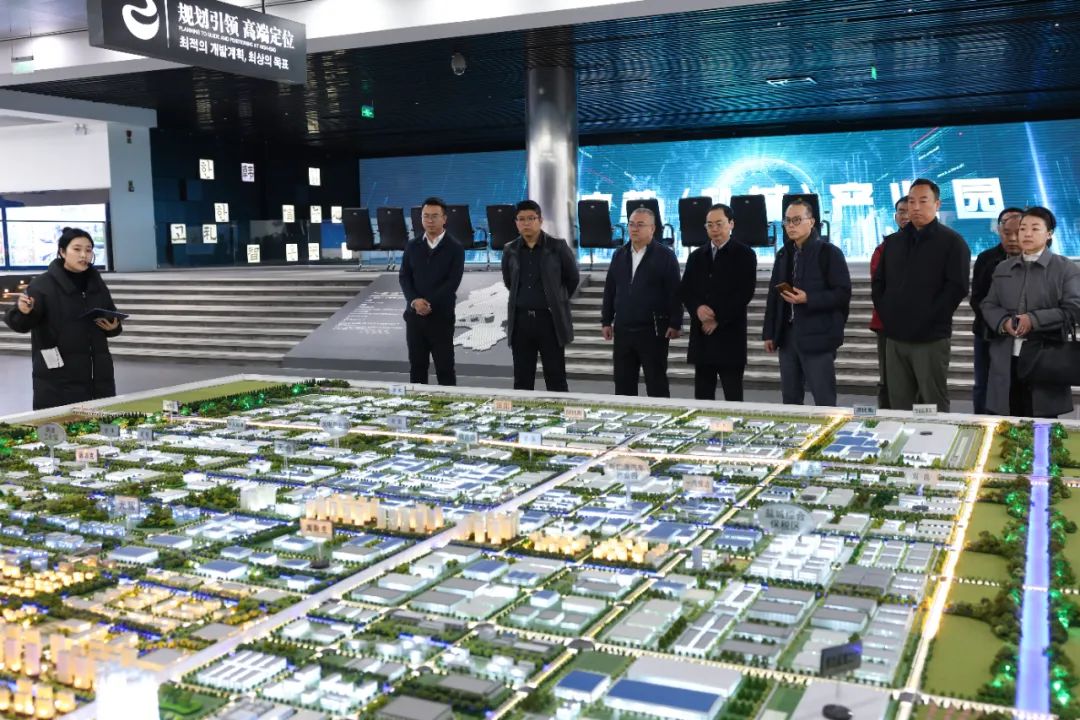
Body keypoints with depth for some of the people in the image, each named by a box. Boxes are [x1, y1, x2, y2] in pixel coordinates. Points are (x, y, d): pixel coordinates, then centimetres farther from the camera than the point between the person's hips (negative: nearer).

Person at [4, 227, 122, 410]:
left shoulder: (96, 283, 11)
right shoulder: (43, 284, -6)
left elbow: (112, 319, 22)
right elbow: (22, 324, -14)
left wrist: (113, 327, 0)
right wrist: (24, 312, -36)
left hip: (98, 373, 6)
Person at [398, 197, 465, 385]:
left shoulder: (455, 248, -3)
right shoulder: (412, 246, 10)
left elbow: (452, 282, -11)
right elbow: (403, 277, 4)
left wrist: (429, 304, -17)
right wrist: (415, 301, -13)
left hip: (441, 316, -4)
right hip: (414, 315, 4)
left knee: (445, 368, 0)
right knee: (417, 366, 8)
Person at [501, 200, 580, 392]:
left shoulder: (557, 247, -3)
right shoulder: (510, 250, 7)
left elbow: (572, 278, 8)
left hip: (550, 319, -3)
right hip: (520, 320, 3)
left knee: (556, 379, 1)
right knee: (522, 380, 7)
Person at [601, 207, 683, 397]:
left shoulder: (665, 255, -4)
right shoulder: (619, 255, 12)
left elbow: (674, 292, -8)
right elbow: (609, 290, 14)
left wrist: (675, 324, -13)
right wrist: (606, 321, 10)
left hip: (653, 330, -5)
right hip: (623, 329, 5)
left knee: (656, 383, 2)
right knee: (623, 382, 9)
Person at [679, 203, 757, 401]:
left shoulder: (744, 255, 0)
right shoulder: (696, 256, 15)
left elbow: (745, 293, -9)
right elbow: (684, 290, 11)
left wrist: (719, 320, -12)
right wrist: (697, 308, -10)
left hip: (730, 335, -5)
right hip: (701, 335, 5)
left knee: (733, 395, -2)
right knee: (702, 395, 7)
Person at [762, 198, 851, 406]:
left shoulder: (829, 252, -5)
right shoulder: (783, 254, 14)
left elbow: (843, 293, -11)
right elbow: (773, 295, 17)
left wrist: (808, 299, -21)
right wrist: (769, 333, 13)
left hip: (817, 337, -6)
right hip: (787, 336, 6)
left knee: (824, 401, -2)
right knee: (790, 400, 12)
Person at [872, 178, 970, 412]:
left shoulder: (951, 242, -2)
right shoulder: (894, 241, 15)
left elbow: (957, 287, -11)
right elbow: (878, 282, 18)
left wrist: (927, 318, -14)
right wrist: (885, 312, 4)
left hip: (931, 338, -5)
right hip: (895, 336, 5)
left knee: (933, 407, 1)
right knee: (898, 407, 10)